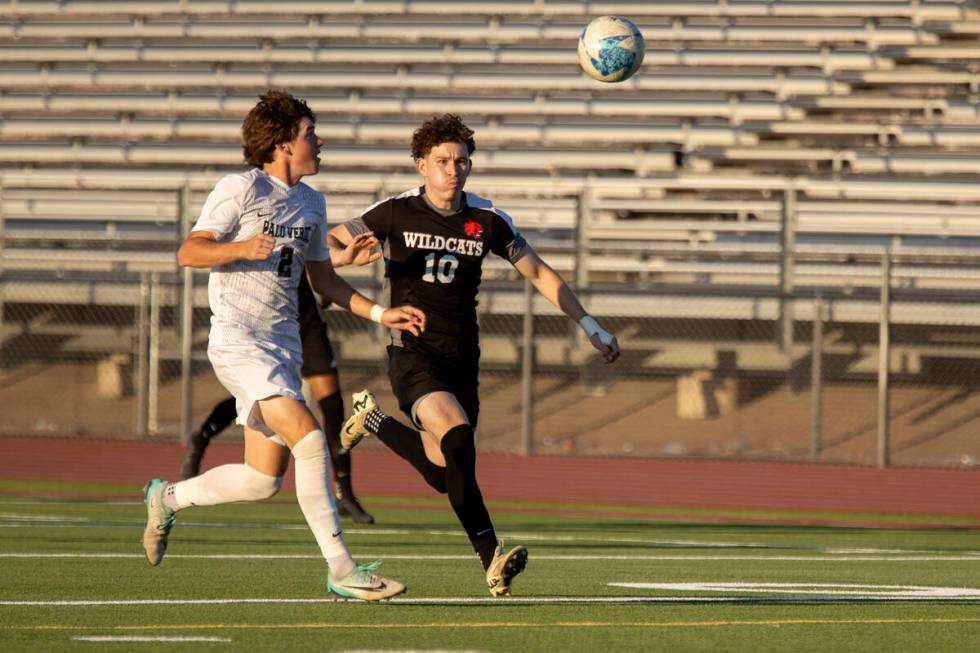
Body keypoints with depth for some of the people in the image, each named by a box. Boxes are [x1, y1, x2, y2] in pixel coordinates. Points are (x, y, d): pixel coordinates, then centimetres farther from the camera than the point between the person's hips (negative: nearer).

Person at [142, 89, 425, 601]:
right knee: (310, 438, -22)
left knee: (264, 480, 7)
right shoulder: (240, 189, -6)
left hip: (283, 345, 8)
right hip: (238, 341, -8)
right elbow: (189, 252, -9)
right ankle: (341, 570, -22)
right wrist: (243, 248, -26)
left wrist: (380, 314, 13)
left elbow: (322, 278, 24)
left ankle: (167, 498, 31)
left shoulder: (311, 203, 16)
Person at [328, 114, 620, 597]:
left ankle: (373, 419, 33)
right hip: (412, 353, -4)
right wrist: (345, 254, -18)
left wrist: (589, 325, 9)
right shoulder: (395, 213, -3)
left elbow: (538, 272, 14)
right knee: (457, 435, -28)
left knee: (443, 474, 5)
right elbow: (330, 243, 7)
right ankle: (490, 558, -28)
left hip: (461, 358, 4)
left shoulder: (488, 221, 4)